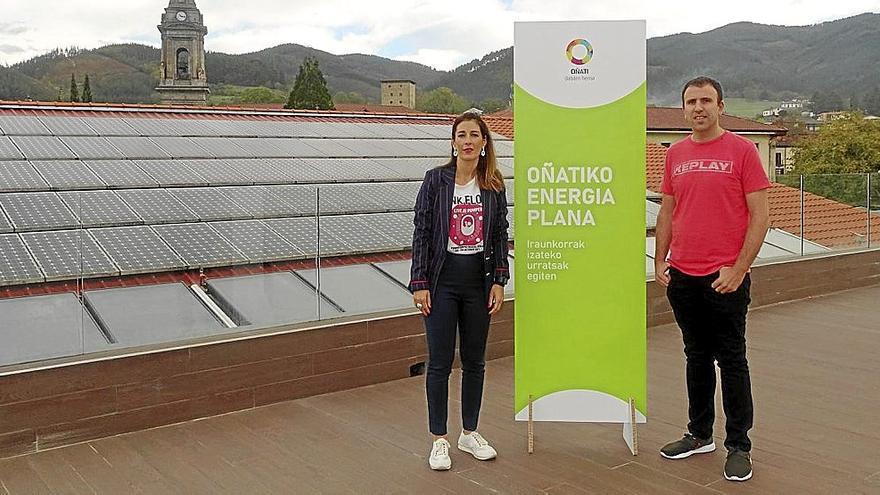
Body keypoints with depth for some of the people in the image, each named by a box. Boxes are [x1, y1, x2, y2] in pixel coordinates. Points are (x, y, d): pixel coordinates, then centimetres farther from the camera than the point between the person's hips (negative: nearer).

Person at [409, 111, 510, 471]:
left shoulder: (494, 185, 4)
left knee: (475, 361, 12)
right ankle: (439, 440, 14)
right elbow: (421, 233, -5)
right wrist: (420, 283, -9)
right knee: (440, 362, 2)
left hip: (479, 279, 3)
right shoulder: (436, 180, -4)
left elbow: (500, 236, 8)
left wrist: (499, 281, 1)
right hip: (443, 279, -3)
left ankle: (469, 434, 27)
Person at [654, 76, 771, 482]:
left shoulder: (741, 150, -5)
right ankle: (700, 434, 28)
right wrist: (659, 261, 8)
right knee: (696, 357, 15)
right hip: (682, 277, 5)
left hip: (725, 278, -5)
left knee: (730, 360, 3)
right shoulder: (676, 154, 9)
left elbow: (760, 215, -8)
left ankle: (738, 447, 14)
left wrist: (738, 270, -14)